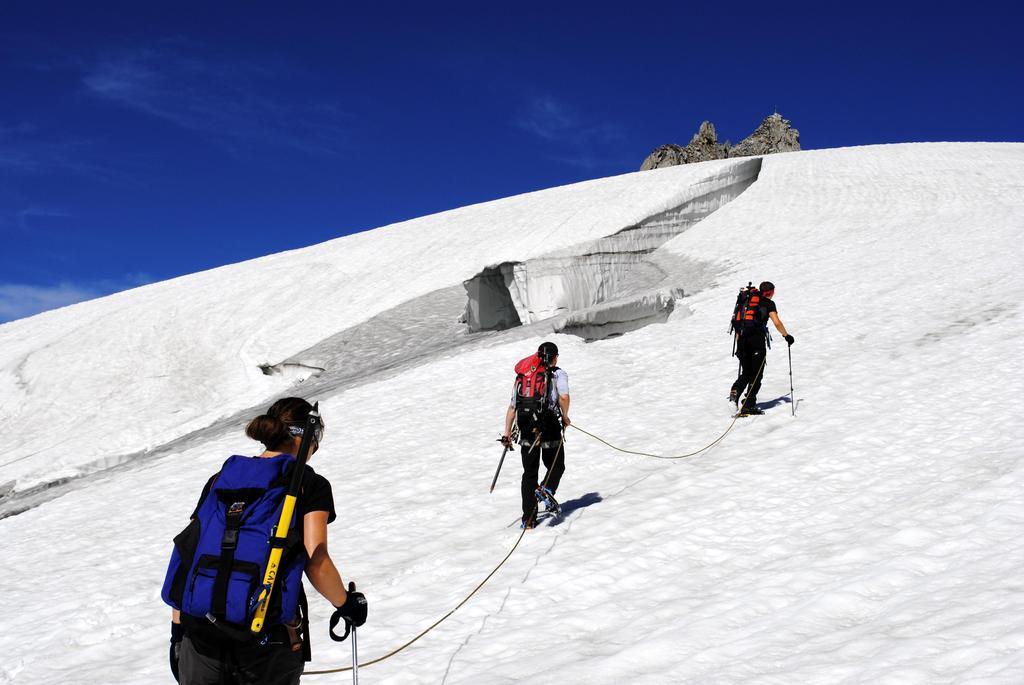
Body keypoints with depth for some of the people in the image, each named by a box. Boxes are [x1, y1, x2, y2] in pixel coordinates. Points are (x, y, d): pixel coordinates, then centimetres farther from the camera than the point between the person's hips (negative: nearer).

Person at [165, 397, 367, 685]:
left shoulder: (221, 478, 12)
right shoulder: (312, 486, 0)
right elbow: (316, 564, -10)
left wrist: (178, 630, 15)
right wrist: (346, 604, 7)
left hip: (200, 631, 4)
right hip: (268, 640, -3)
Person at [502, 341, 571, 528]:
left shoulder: (522, 375, 20)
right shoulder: (558, 373, 6)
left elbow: (512, 406, 17)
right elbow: (564, 397, -13)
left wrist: (507, 432, 18)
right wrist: (565, 417, 3)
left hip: (526, 426, 4)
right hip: (549, 423, -4)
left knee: (529, 472, 11)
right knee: (556, 466, 14)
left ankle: (528, 518, 7)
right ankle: (546, 490, -16)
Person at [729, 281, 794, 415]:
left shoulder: (747, 300, 19)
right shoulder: (768, 303, 5)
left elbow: (738, 324, 18)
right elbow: (777, 323, -5)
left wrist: (738, 346, 21)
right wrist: (786, 335, 10)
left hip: (743, 339, 5)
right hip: (757, 339, -5)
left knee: (746, 373, 15)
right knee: (756, 374, 4)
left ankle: (735, 390, -13)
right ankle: (748, 405, -3)